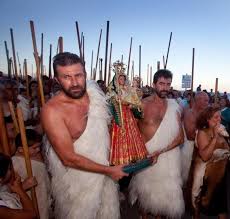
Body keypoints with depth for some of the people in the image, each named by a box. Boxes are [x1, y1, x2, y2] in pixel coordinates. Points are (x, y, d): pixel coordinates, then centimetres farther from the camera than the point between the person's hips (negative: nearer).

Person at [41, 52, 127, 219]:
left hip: (105, 171, 5)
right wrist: (109, 170, -16)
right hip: (76, 179, -5)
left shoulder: (96, 94, -7)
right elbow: (69, 158, -22)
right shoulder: (52, 110, -24)